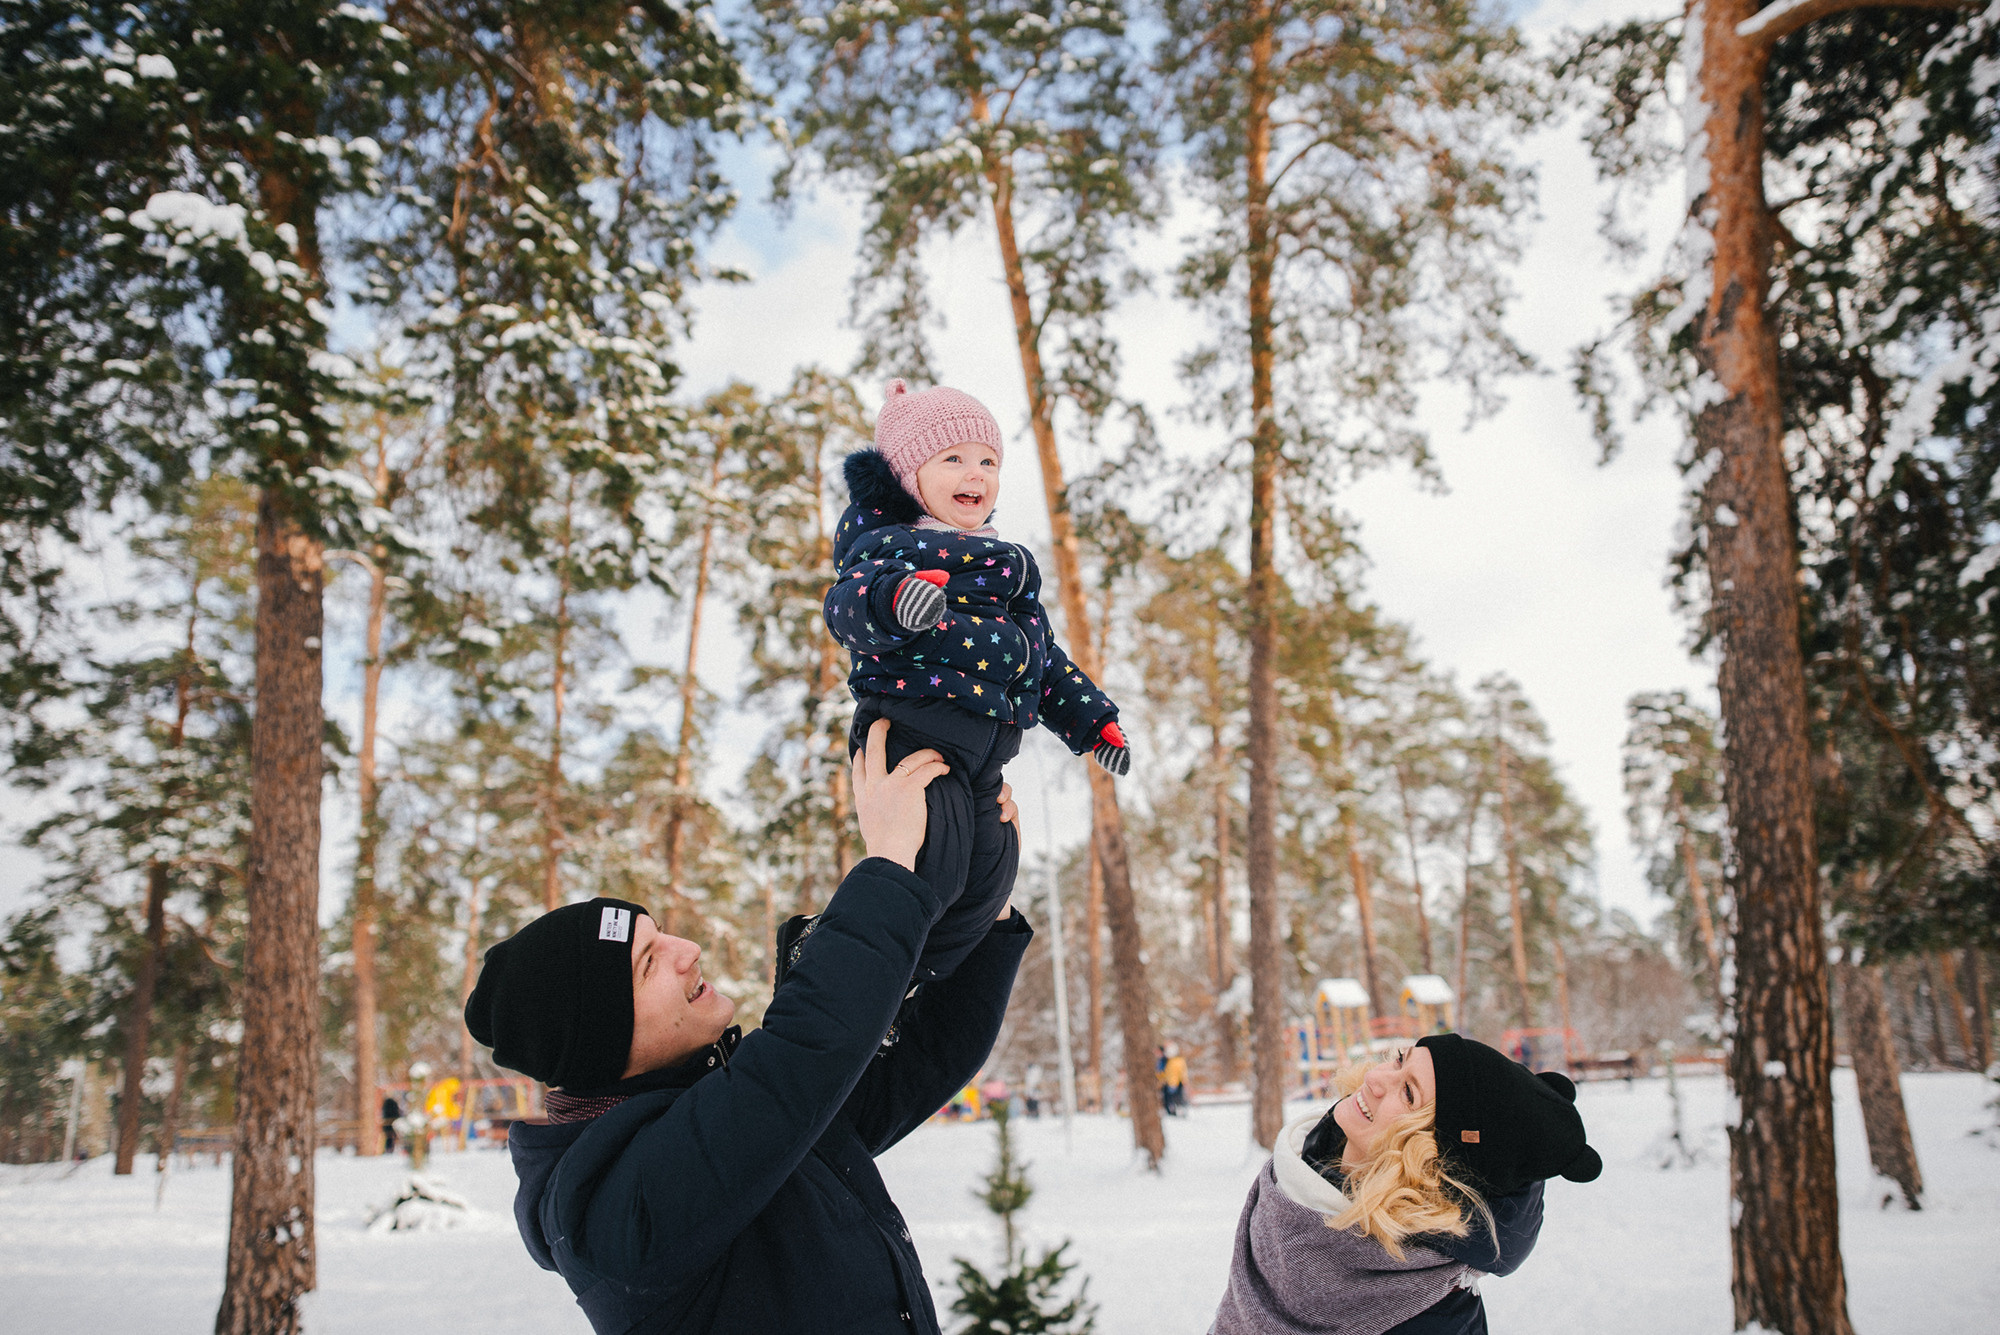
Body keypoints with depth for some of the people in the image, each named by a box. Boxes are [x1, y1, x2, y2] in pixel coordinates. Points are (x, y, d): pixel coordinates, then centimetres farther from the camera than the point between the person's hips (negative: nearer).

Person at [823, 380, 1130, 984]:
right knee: (931, 871, -18)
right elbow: (848, 601, -21)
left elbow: (1043, 654, 32)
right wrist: (892, 595, -43)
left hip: (985, 749, 8)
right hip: (914, 725, -8)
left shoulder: (1007, 561, 26)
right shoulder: (888, 542, 1)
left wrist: (1092, 719, 24)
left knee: (987, 880, 7)